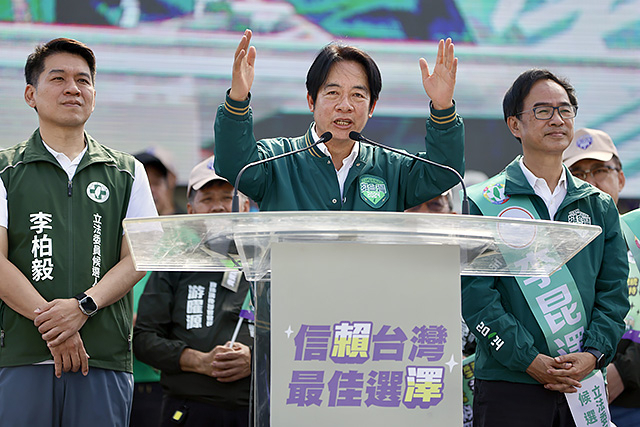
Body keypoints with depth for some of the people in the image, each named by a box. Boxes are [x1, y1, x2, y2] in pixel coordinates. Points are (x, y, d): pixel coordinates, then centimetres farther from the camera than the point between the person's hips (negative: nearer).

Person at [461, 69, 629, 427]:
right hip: (508, 386, -3)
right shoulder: (484, 203, 1)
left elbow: (614, 292, 8)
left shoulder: (600, 206, 13)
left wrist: (593, 354, -9)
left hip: (586, 385, 3)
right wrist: (529, 360, -15)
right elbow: (475, 293, -8)